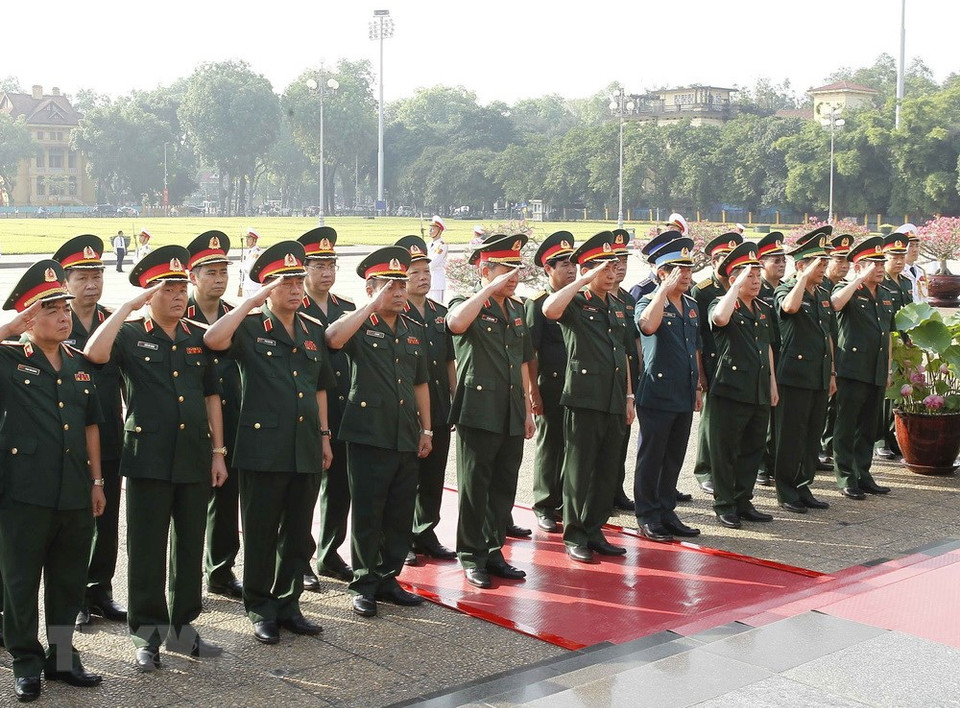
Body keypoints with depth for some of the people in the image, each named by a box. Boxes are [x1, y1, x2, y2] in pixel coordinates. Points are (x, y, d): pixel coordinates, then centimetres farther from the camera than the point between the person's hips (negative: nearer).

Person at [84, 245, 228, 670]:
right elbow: (94, 354, -22)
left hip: (194, 459, 4)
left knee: (190, 547, 11)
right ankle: (146, 636, 14)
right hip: (148, 459, -4)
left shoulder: (199, 338, 12)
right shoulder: (130, 336, 0)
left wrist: (217, 451, 10)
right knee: (147, 550, 3)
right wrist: (126, 307, -16)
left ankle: (182, 628, 24)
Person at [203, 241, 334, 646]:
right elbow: (213, 340, -26)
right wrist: (253, 301, -22)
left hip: (306, 449, 5)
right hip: (263, 448, -5)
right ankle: (260, 610, 17)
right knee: (261, 535, 5)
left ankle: (287, 605, 25)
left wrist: (324, 435, 17)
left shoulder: (313, 330, 13)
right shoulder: (250, 328, -4)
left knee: (297, 535, 12)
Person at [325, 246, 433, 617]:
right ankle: (364, 585, 13)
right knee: (367, 514, 2)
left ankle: (388, 578, 23)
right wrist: (373, 306, -22)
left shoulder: (413, 330, 15)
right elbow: (333, 338, -27)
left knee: (401, 516, 10)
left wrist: (426, 429, 14)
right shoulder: (359, 326, -2)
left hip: (406, 438, 6)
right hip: (369, 436, -6)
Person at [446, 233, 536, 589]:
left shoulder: (517, 310, 15)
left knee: (504, 487, 11)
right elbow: (456, 323, -31)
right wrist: (490, 289, -24)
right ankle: (472, 556, 12)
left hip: (512, 415, 6)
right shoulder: (468, 306, -5)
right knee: (475, 487, 1)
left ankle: (494, 551, 23)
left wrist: (527, 409, 17)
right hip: (479, 412, -6)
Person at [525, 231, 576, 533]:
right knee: (549, 446, 3)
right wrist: (533, 390, -13)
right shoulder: (537, 302, -6)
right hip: (550, 386, -5)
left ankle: (566, 502, 19)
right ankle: (545, 508, 13)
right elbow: (529, 351, -9)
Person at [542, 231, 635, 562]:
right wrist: (585, 281, -23)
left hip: (614, 402, 7)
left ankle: (594, 531, 21)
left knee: (607, 471, 11)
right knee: (579, 470, 1)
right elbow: (549, 309, -29)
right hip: (584, 400, -7)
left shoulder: (618, 307, 17)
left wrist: (629, 397, 17)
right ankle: (574, 536, 11)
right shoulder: (576, 304, -4)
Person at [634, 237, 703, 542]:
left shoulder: (692, 306, 14)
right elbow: (648, 325, -32)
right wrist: (665, 289, -24)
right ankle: (647, 517, 10)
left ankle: (667, 513, 21)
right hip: (657, 394, -7)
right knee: (651, 458, 2)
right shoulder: (648, 301, -7)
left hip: (684, 397, 7)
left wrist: (699, 386, 18)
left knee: (674, 459, 12)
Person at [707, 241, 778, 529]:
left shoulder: (764, 309, 16)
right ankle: (724, 505, 10)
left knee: (753, 449, 12)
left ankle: (743, 502, 22)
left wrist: (773, 384, 19)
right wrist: (738, 285, -23)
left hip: (760, 392, 7)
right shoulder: (722, 304, -5)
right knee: (725, 450, 1)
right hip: (731, 390, -7)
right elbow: (720, 318, -31)